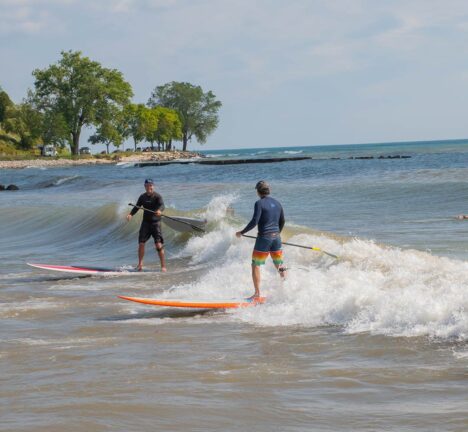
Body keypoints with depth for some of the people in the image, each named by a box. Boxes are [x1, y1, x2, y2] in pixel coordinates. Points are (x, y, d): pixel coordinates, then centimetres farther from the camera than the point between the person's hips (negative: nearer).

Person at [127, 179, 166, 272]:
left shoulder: (157, 196, -9)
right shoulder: (142, 197, 6)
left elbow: (162, 205, -26)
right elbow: (137, 207, 10)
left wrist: (160, 210, -49)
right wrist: (131, 214, -9)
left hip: (155, 222, -4)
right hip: (146, 222, 4)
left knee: (159, 245, -12)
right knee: (141, 243, 0)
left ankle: (163, 266, -6)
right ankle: (140, 264, 17)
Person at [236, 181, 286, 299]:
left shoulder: (260, 203, -12)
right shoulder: (277, 203, 10)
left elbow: (254, 222, -18)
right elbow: (282, 221, 18)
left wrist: (242, 232, -7)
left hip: (264, 238, -6)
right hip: (276, 238, 6)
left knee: (256, 266, 1)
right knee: (280, 266, 17)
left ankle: (257, 294, -3)